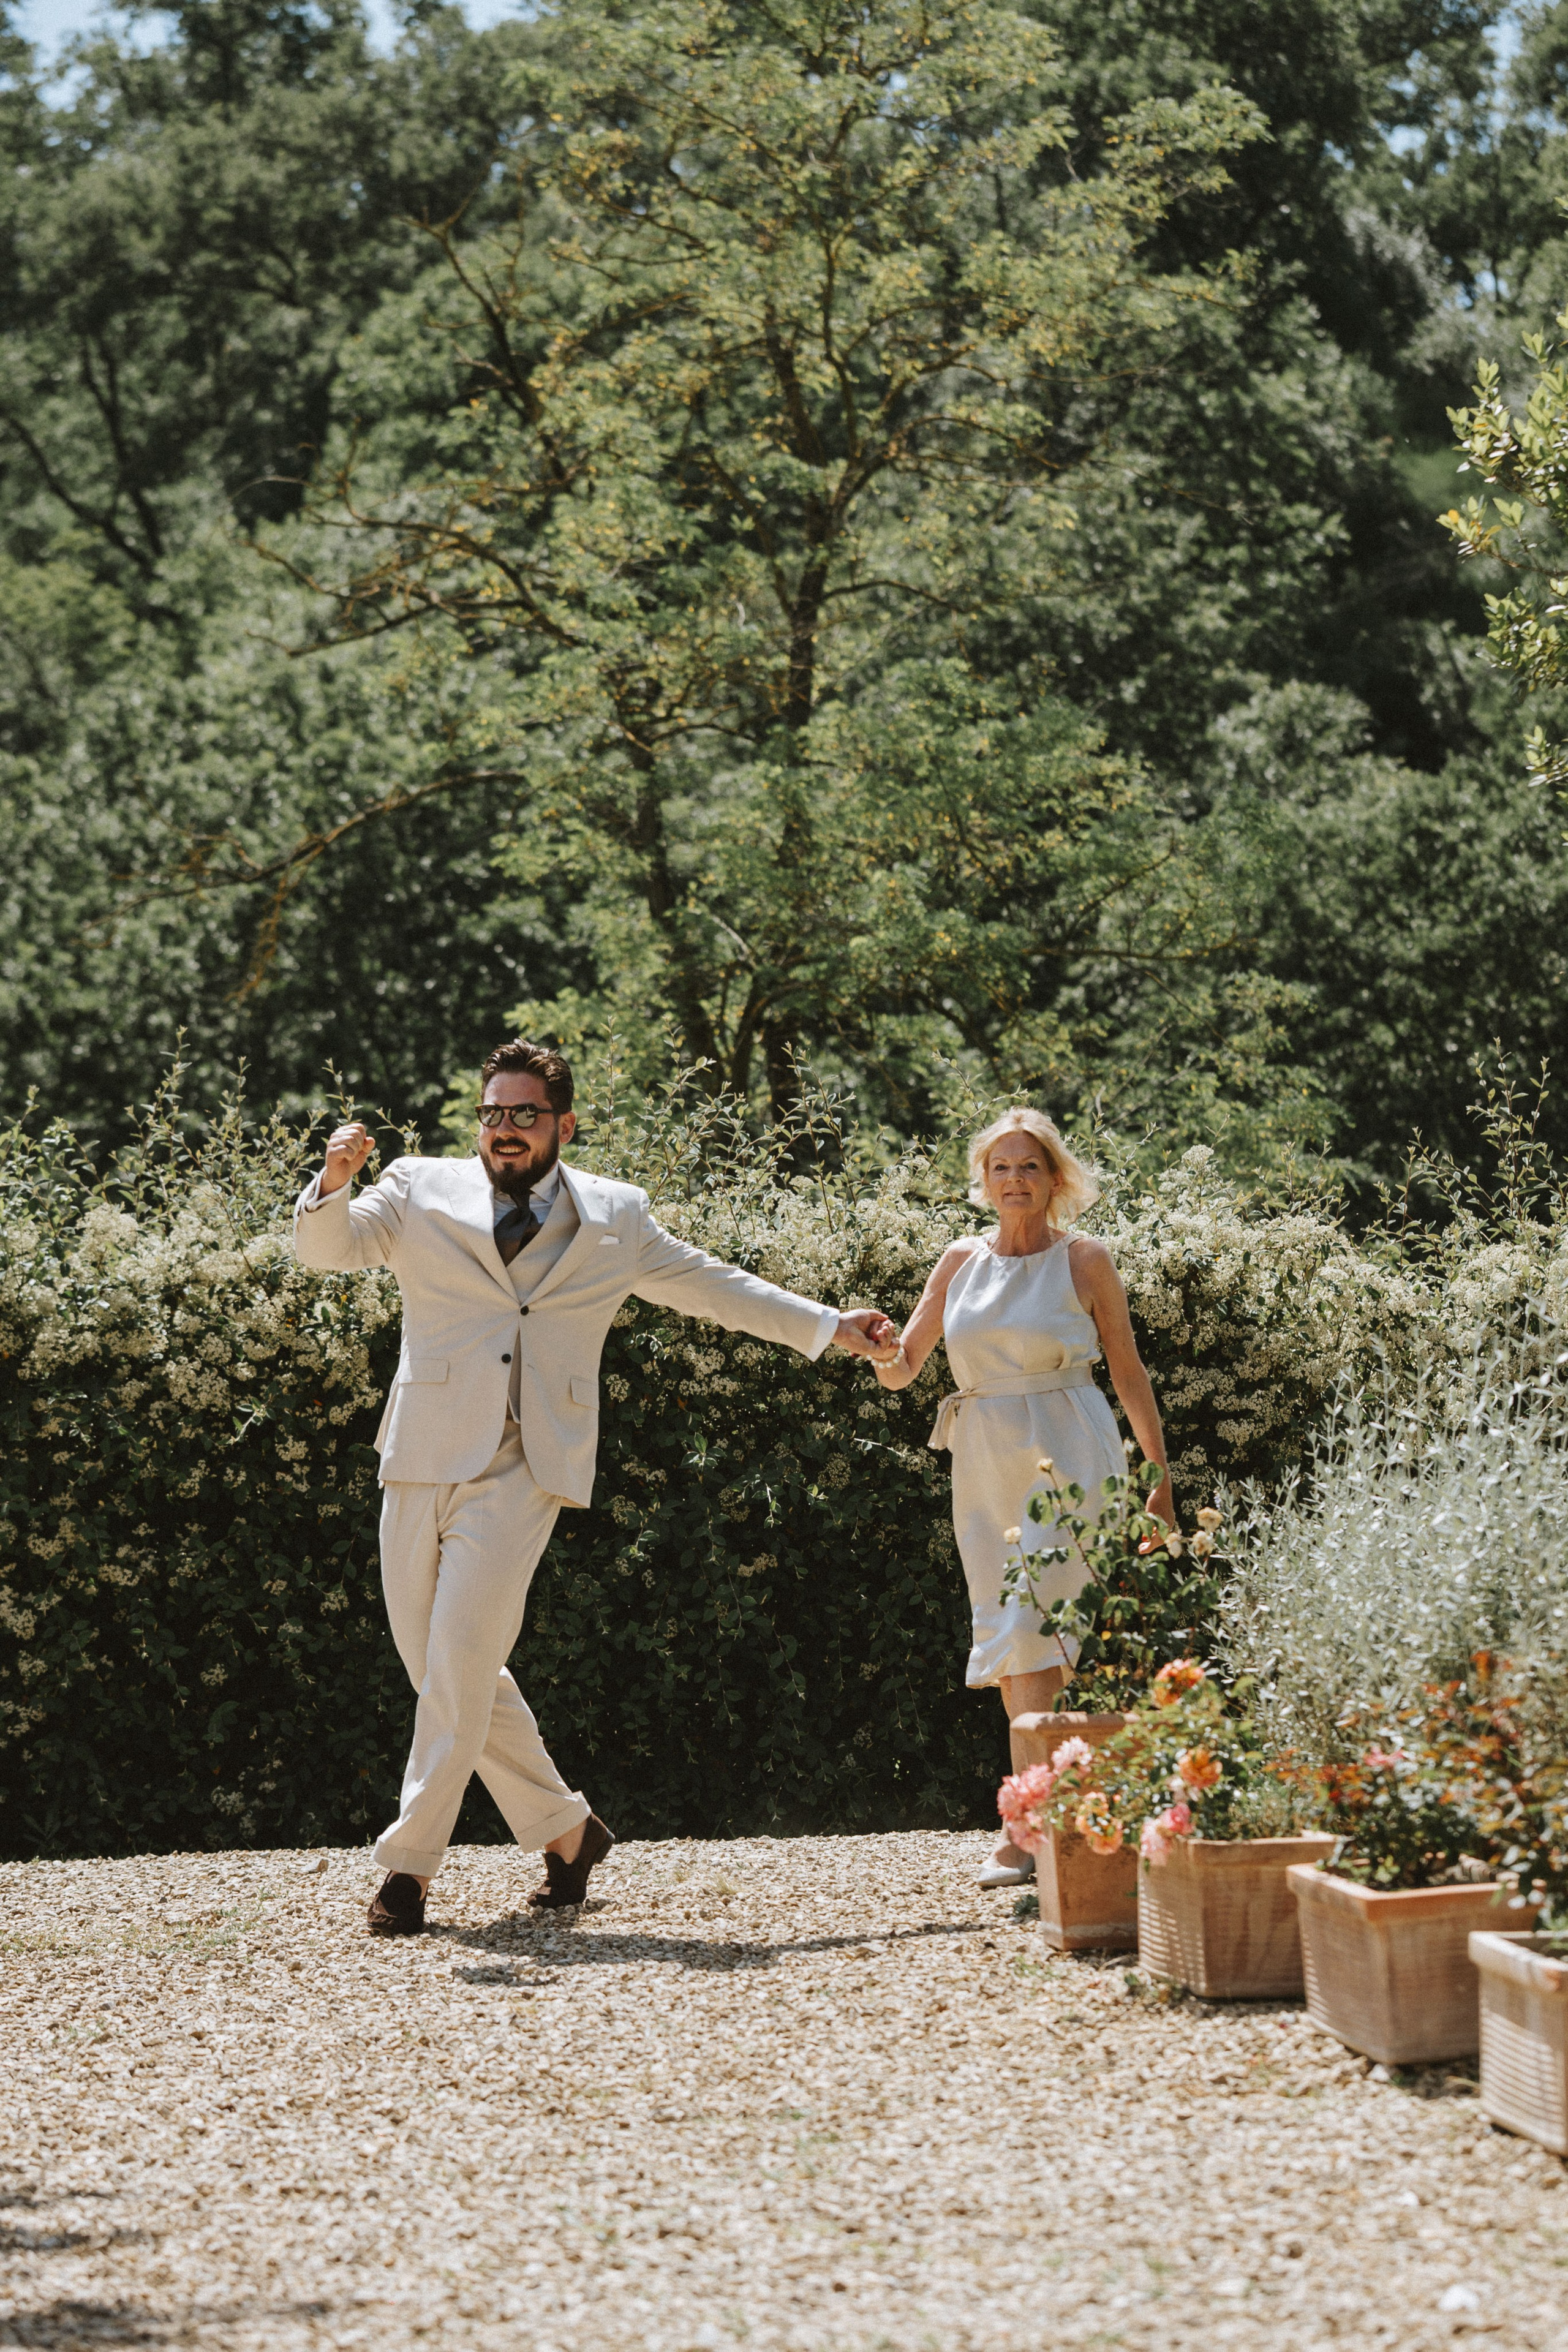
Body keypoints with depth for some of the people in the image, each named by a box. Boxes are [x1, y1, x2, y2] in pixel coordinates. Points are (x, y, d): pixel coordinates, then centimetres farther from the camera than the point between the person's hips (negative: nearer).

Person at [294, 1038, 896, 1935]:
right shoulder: (422, 1191, 10)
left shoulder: (616, 1218, 13)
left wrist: (830, 1326, 24)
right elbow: (328, 1248, 0)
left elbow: (710, 1285, 23)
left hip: (525, 1470, -2)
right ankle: (563, 1826, 22)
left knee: (461, 1652, -15)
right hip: (425, 1458, 2)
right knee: (442, 1662, 6)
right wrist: (334, 1183, -22)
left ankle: (409, 1862, -12)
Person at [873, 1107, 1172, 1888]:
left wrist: (1159, 1472, 5)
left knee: (1034, 1622, -15)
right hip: (984, 1463, 5)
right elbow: (902, 1368, 9)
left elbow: (1128, 1371, 5)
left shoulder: (1084, 1260, 0)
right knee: (1003, 1633, 6)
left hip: (1068, 1454, -5)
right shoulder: (962, 1261, 9)